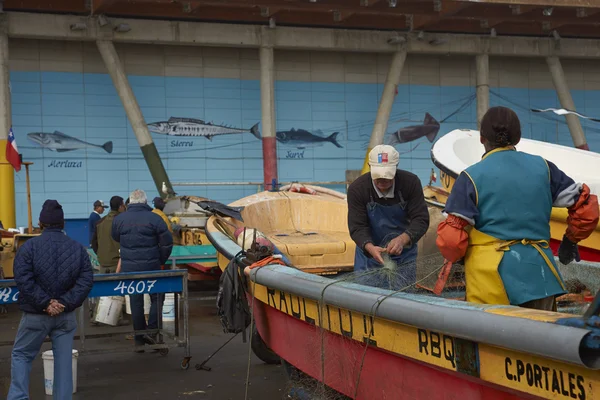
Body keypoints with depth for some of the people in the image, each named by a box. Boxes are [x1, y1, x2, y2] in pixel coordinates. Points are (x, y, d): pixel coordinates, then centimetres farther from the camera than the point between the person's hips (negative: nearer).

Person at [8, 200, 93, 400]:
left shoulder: (29, 246, -9)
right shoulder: (78, 248, 1)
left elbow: (24, 280, -17)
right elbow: (86, 280, -5)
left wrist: (45, 302, -14)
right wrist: (66, 303, -11)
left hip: (35, 315, -2)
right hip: (66, 315, 3)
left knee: (21, 355, 14)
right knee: (63, 359, 10)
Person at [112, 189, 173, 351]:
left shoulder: (119, 219, 2)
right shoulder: (154, 219, -8)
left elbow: (116, 237, 18)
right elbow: (167, 243, -6)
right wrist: (161, 260, 7)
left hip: (129, 268, 3)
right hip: (151, 266, -3)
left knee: (135, 302, 9)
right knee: (157, 298, 12)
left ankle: (140, 340, 13)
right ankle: (152, 331, -2)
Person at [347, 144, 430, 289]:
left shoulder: (411, 182, -15)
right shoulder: (357, 189, -16)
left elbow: (421, 219, -17)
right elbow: (357, 227, -17)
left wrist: (403, 239, -36)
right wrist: (369, 247, -38)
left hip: (403, 255, 0)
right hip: (369, 255, 0)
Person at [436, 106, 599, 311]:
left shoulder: (471, 176, -5)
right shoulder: (542, 167, 5)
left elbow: (452, 237, -9)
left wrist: (456, 257, 14)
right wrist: (571, 240, 26)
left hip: (491, 278, -3)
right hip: (537, 273, 3)